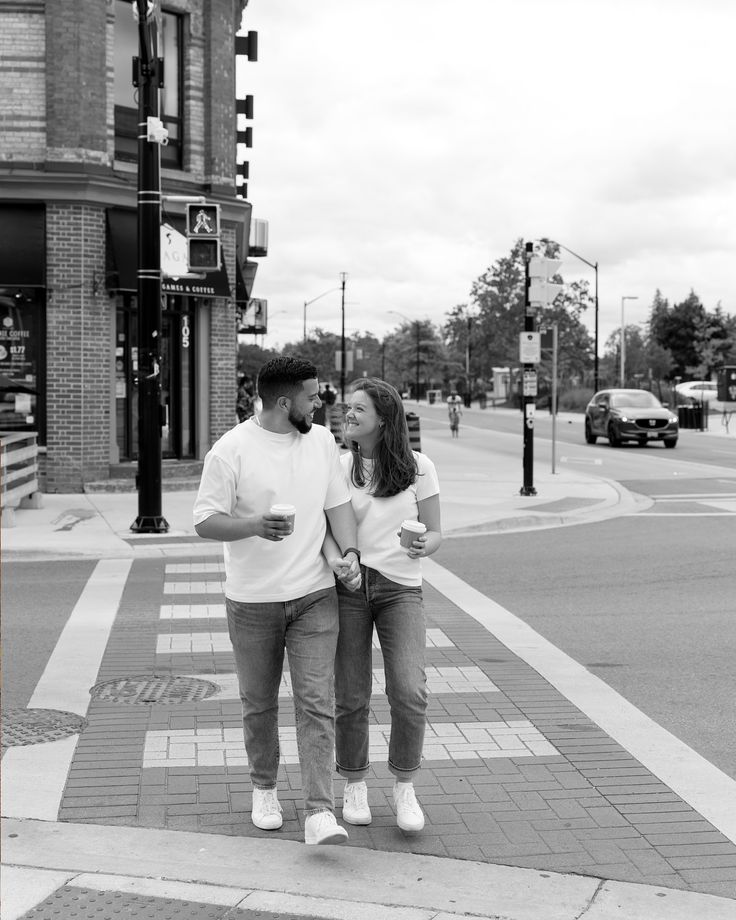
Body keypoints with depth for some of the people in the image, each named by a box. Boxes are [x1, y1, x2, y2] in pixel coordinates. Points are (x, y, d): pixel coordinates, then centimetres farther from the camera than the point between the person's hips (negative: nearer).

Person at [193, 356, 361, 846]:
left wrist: (350, 552, -8)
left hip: (315, 595, 2)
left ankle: (320, 812, -10)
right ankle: (265, 788, 35)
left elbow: (339, 502, 10)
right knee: (259, 703, 12)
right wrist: (253, 525, -28)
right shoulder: (231, 450, -10)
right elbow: (206, 521, -10)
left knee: (317, 703, -8)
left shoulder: (322, 441, 5)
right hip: (252, 601, -2)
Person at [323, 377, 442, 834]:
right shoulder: (338, 467, 4)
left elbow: (436, 532, 3)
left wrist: (422, 546, -21)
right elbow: (325, 526, -3)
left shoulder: (419, 468, 1)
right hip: (348, 588, 1)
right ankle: (355, 786, 23)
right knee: (351, 698, 4)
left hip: (401, 587, -1)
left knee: (409, 693, -13)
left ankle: (405, 787, 6)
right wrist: (336, 559, -24)